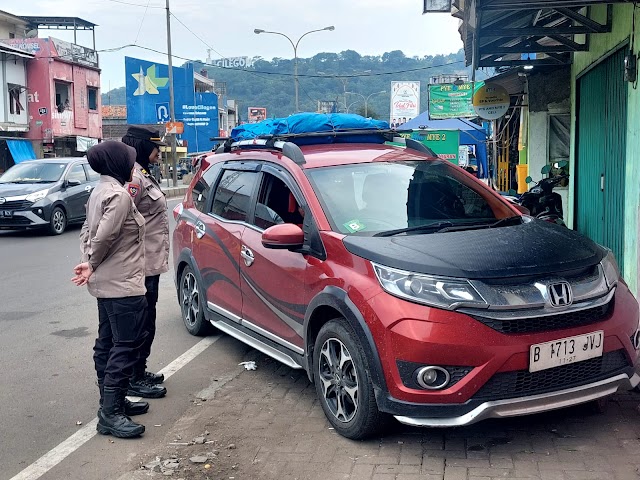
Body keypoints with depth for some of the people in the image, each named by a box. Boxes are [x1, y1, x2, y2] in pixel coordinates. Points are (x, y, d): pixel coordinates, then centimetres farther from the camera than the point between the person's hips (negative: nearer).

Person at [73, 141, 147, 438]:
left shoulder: (100, 191, 13)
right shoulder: (119, 194, -19)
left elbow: (87, 231, 15)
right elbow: (105, 236, -24)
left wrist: (89, 261, 2)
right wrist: (93, 264, -7)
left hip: (106, 283, 10)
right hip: (122, 285, -10)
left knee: (108, 344, 15)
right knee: (126, 347, -7)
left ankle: (112, 402, 26)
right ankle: (110, 414, -6)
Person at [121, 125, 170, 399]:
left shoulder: (144, 176, 15)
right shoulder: (134, 178, -18)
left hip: (150, 264, 11)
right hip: (142, 266, -11)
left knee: (145, 322, 18)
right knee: (141, 323, -3)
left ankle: (139, 372, 30)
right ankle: (134, 381, 7)